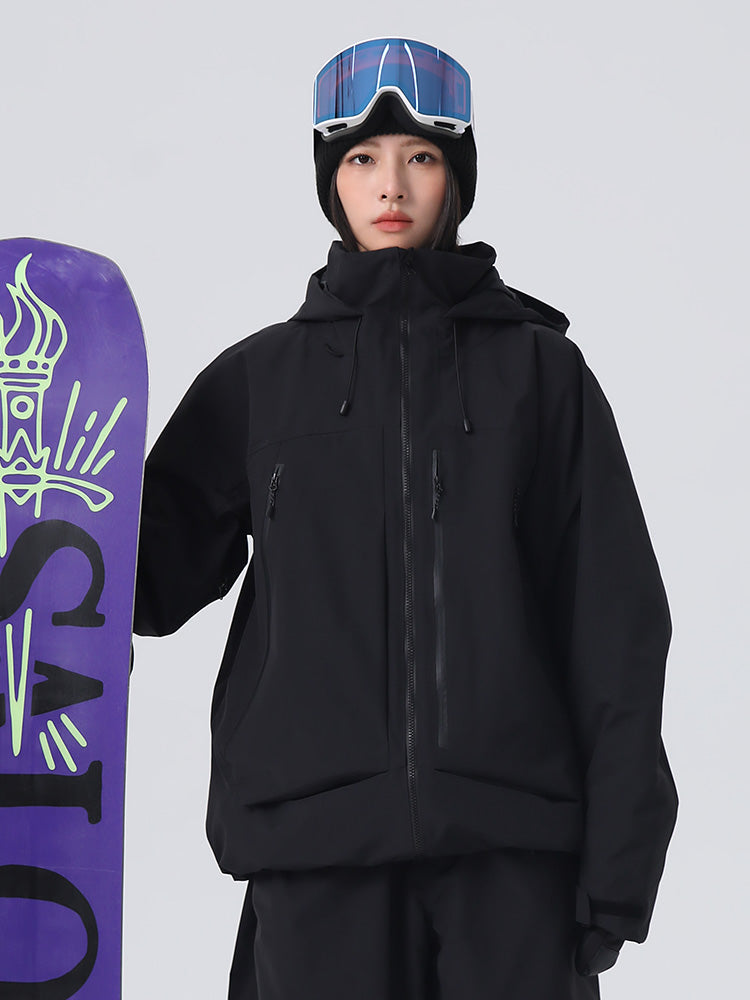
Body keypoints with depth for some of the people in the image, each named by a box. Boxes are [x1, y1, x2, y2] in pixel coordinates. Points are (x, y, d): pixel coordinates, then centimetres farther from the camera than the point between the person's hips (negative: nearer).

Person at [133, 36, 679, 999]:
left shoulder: (538, 366, 9)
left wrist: (618, 851, -2)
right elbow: (156, 576, 11)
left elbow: (614, 618, 5)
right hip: (314, 841, 1)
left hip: (511, 840, -1)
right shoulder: (259, 377, 13)